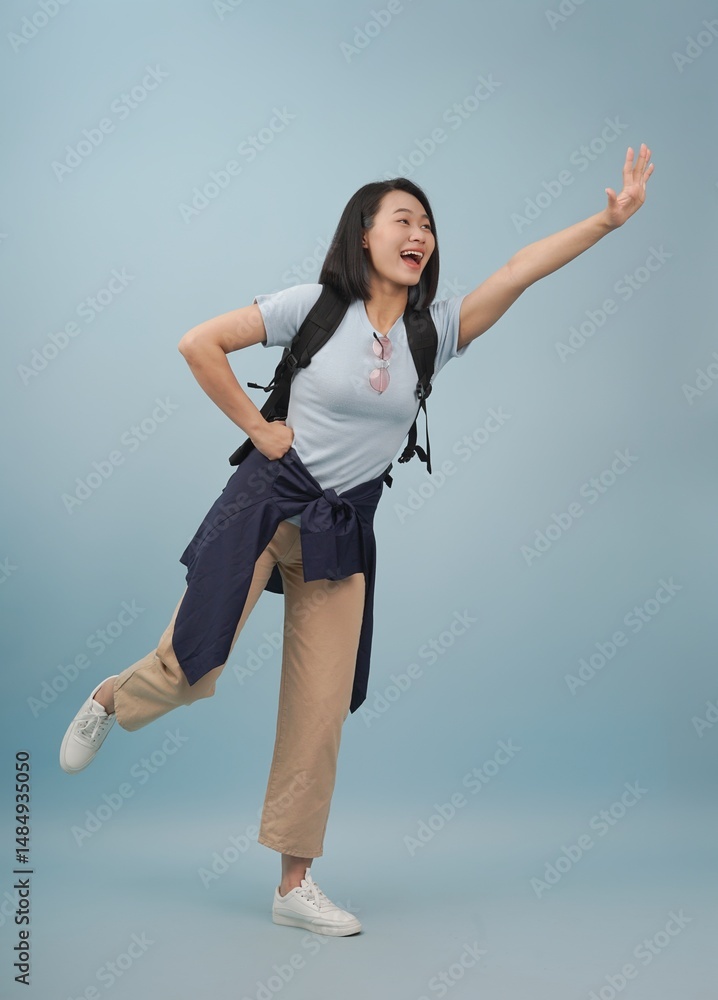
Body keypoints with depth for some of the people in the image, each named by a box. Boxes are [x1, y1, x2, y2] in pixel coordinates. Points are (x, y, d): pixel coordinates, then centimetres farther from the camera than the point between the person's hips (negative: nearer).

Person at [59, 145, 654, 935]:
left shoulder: (434, 330, 2)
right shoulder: (314, 305, -7)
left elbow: (521, 269, -7)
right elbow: (198, 343, -7)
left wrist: (611, 217, -16)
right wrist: (258, 428, -6)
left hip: (344, 529, 3)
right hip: (269, 500, -3)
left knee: (321, 712, 4)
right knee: (191, 670, -2)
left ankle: (295, 884, 17)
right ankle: (109, 700, 35)